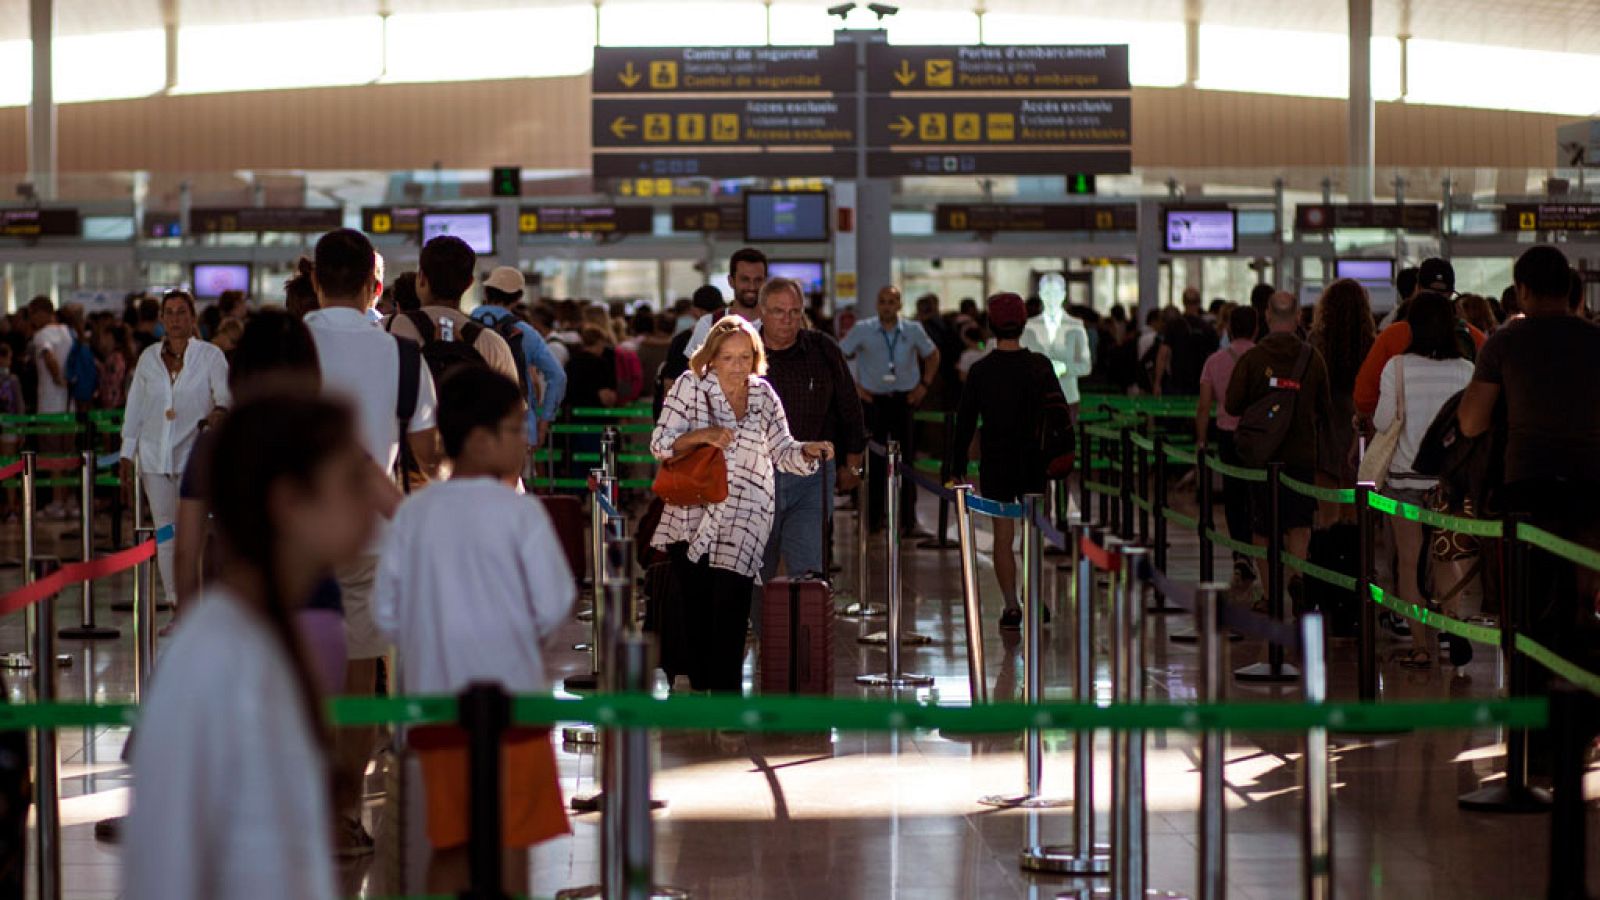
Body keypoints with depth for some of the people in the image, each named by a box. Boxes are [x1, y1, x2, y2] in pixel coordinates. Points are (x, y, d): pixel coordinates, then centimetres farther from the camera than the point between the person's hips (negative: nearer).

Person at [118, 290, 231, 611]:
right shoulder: (149, 358, 10)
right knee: (165, 534, 2)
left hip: (195, 455, -3)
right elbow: (134, 409, 13)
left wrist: (220, 409, -38)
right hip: (155, 456, 3)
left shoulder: (210, 356, 0)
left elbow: (225, 390, -14)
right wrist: (127, 457, 10)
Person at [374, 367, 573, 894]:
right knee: (510, 841, 3)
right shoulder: (519, 513, -10)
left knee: (450, 842, 14)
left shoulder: (414, 513, 2)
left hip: (435, 698, 5)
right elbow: (553, 607, -11)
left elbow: (387, 614, 4)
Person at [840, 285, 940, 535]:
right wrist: (854, 386, -3)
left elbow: (932, 355, 17)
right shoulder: (863, 330, -5)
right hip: (874, 400, -1)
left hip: (905, 399, 1)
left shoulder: (913, 331, 0)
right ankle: (873, 517, 10)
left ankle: (908, 519, 7)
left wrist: (924, 385, 7)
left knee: (906, 459, 1)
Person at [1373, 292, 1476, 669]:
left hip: (1404, 473, -2)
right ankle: (1453, 621, -10)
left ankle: (1420, 645, 7)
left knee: (1410, 561, 7)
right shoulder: (1465, 370, -5)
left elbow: (1382, 422, -9)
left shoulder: (1397, 367, -10)